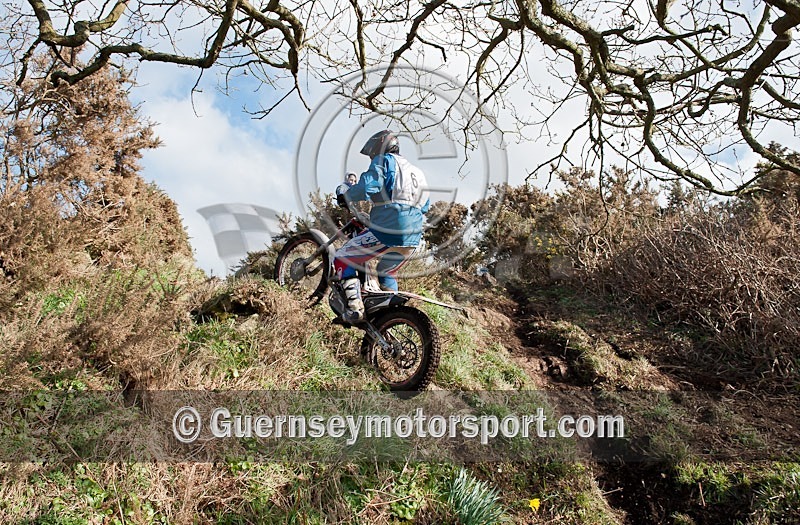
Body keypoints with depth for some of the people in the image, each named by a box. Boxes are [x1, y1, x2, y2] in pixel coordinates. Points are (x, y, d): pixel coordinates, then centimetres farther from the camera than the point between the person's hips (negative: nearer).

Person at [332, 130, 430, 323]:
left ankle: (353, 307, -14)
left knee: (342, 259, 2)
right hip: (412, 240, 8)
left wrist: (344, 195, 1)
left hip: (386, 231, -8)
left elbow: (368, 186, -13)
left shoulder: (384, 160, 4)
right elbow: (425, 206, 29)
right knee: (387, 273, 31)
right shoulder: (417, 171, 27)